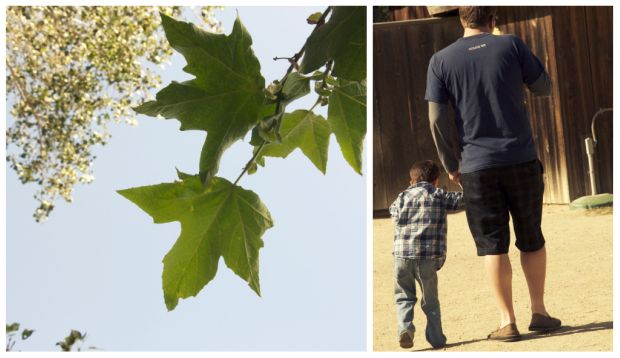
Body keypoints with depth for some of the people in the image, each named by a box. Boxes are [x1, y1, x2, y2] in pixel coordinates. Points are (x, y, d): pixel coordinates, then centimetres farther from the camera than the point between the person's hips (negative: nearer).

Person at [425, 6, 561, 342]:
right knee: (531, 239, 14)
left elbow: (437, 119, -3)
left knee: (492, 245, 5)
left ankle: (508, 321, 3)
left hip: (477, 166, 0)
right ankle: (539, 312, 20)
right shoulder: (511, 45, 0)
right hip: (522, 160, 0)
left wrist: (451, 165, 6)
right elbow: (544, 87, 11)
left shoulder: (441, 60, 1)